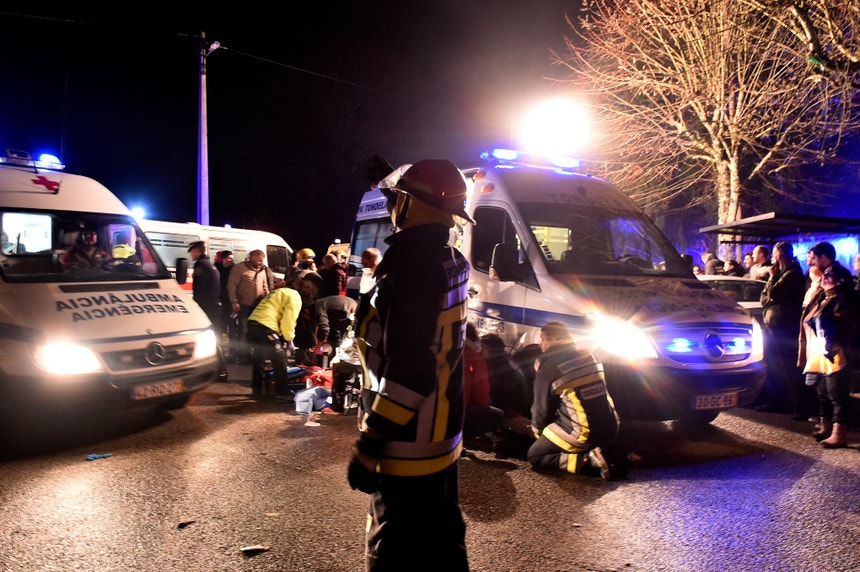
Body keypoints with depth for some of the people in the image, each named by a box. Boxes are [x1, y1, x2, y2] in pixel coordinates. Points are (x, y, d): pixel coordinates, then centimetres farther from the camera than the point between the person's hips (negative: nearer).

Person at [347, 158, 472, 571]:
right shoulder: (450, 261, 4)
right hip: (442, 435, 9)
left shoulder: (412, 265, -23)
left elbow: (407, 370, -27)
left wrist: (368, 444, -20)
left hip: (407, 444, -9)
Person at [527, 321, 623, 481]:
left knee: (535, 456, 6)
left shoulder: (548, 370, -12)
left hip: (582, 433, -7)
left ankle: (587, 461, -13)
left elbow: (541, 410, -3)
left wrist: (538, 433, 19)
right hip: (610, 430, 8)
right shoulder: (590, 357, 6)